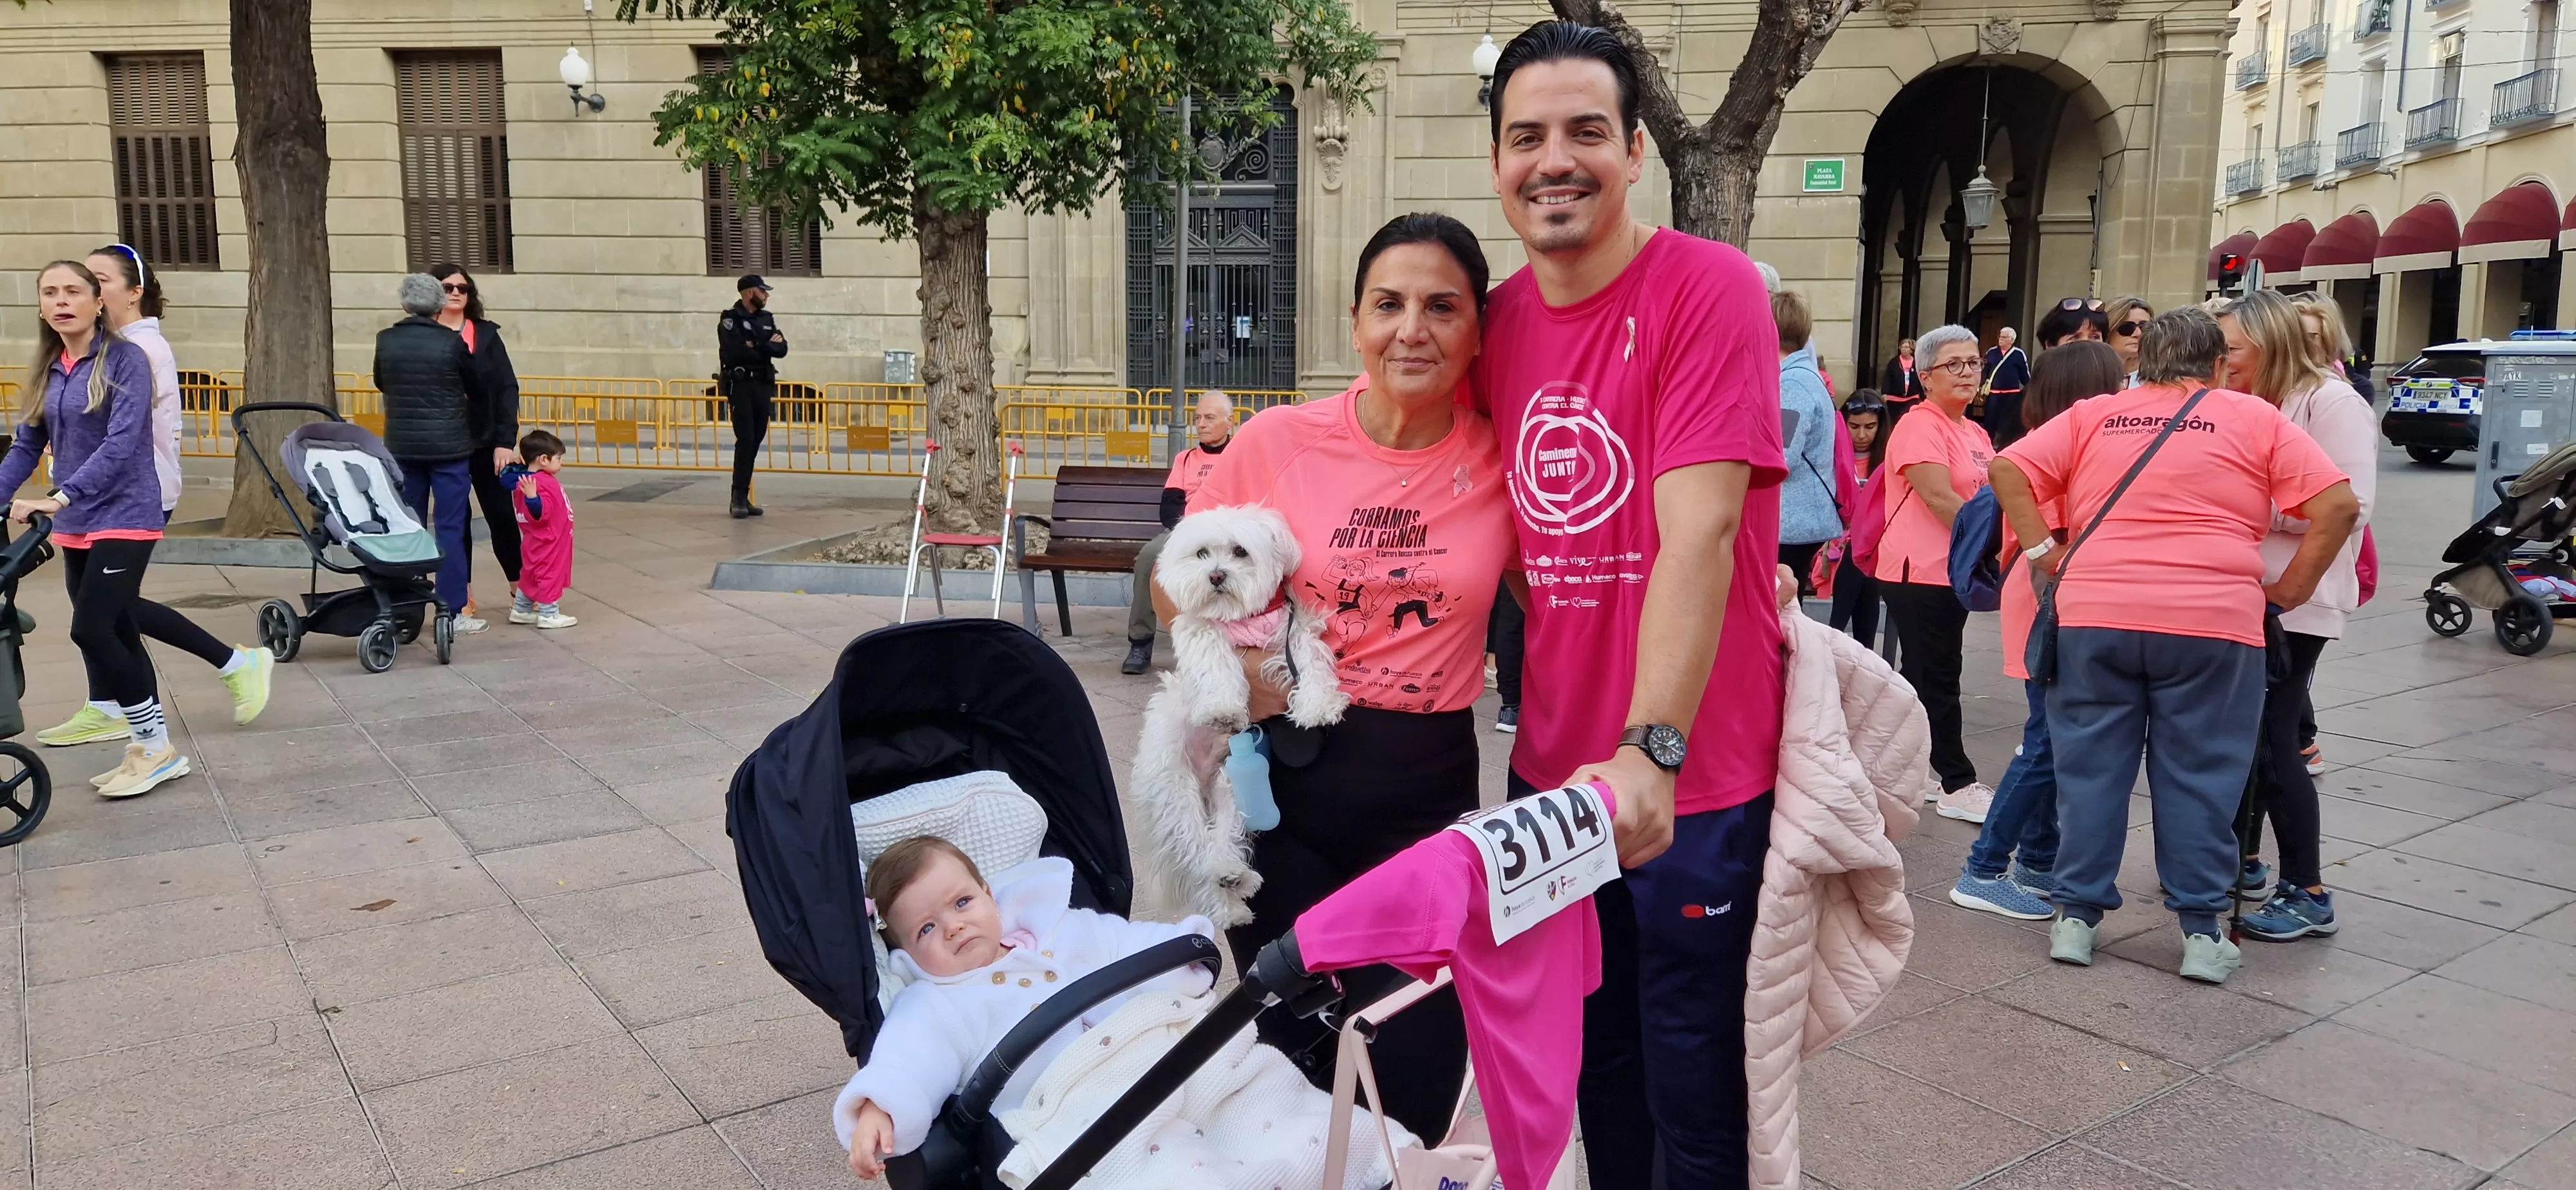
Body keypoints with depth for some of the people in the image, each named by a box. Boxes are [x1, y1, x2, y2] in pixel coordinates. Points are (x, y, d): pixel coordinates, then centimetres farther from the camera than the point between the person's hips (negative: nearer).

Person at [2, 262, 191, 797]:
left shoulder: (125, 359, -9)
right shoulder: (49, 370, 11)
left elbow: (122, 442, -19)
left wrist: (60, 497, -27)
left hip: (123, 518, -7)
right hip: (75, 526, 7)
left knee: (90, 631, -14)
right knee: (117, 636, 9)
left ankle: (154, 746, 0)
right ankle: (152, 751, 17)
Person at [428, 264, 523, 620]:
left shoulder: (486, 334, 4)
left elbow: (507, 388, 0)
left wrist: (505, 441, -8)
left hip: (486, 443, 1)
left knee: (502, 516, 2)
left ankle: (519, 590, 14)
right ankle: (463, 597, 15)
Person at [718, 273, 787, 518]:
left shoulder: (767, 319, 14)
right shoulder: (730, 319, -5)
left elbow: (782, 350, 2)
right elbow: (735, 351, -20)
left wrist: (756, 346, -15)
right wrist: (766, 346, -8)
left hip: (764, 387, 6)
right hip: (741, 386, -6)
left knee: (756, 441, 6)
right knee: (746, 440, -12)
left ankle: (743, 497, 12)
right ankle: (739, 498, -9)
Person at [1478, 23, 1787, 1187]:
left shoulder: (1709, 289, -13)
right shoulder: (1497, 321, 5)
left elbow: (1698, 532, -23)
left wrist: (1652, 749, -29)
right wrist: (1537, 726, 5)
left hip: (1691, 774, -5)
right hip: (1551, 767, 6)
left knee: (1692, 1090, 9)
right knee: (1590, 1061, 20)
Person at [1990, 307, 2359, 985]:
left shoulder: (2094, 415, 10)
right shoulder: (2255, 419, 7)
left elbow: (2008, 471, 2)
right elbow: (2337, 506, 0)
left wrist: (2044, 554, 3)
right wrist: (2288, 592, 7)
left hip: (2093, 616, 1)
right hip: (2214, 622, -1)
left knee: (2091, 767, 9)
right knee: (2199, 775, 8)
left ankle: (2077, 917, 14)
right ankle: (2201, 933, 13)